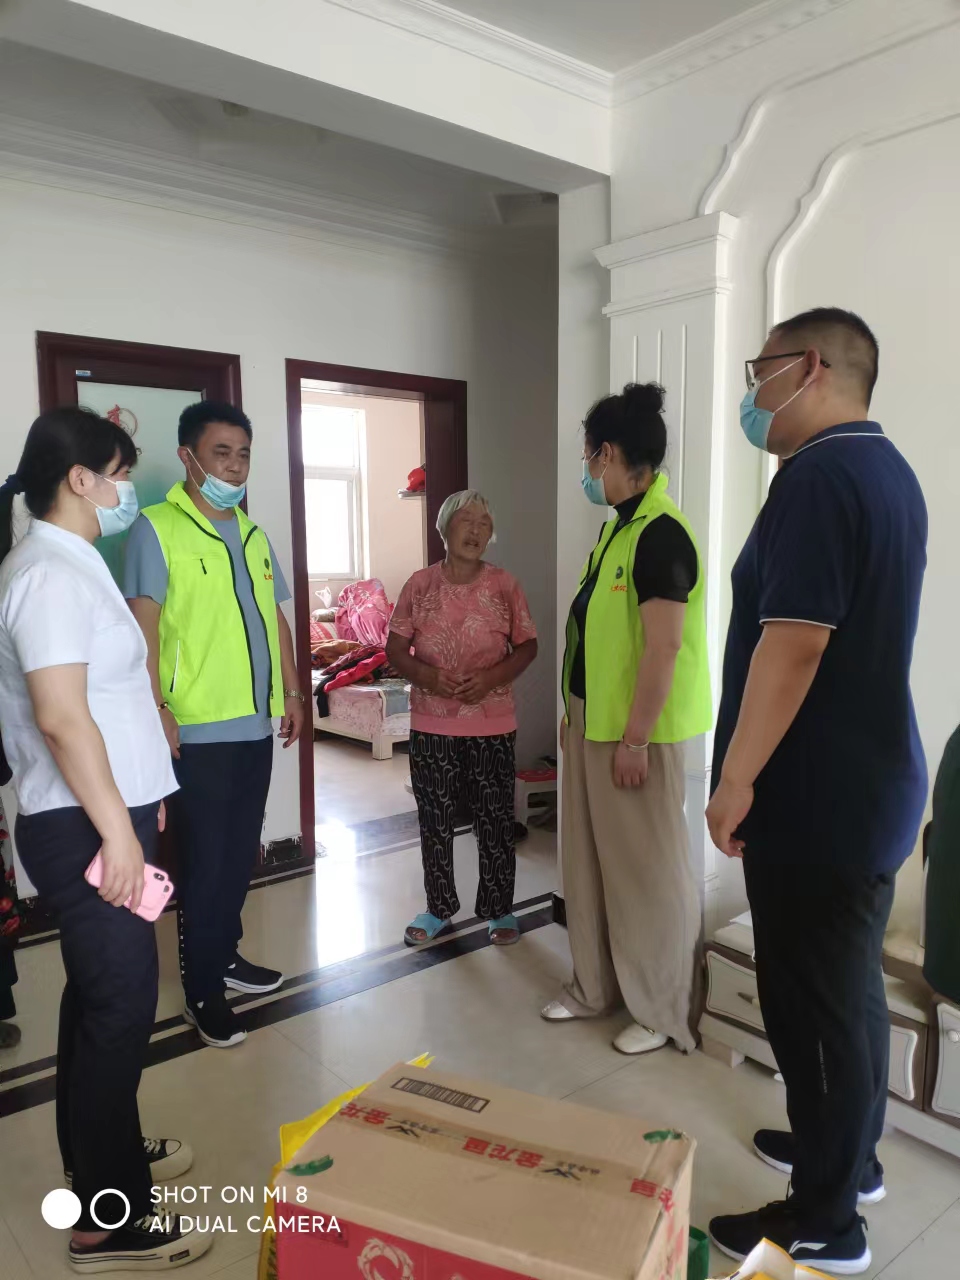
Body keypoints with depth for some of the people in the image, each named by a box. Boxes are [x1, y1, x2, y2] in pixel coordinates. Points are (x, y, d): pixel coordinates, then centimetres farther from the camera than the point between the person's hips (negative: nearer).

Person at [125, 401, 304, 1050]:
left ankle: (225, 953, 34)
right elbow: (144, 624, -13)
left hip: (256, 723, 7)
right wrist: (157, 709, -19)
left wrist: (292, 690, 14)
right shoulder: (157, 528, -8)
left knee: (242, 852, 16)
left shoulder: (253, 532, 13)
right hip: (198, 729, -6)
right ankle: (204, 991, 17)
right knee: (205, 860, 2)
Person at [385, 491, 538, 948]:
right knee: (434, 819, 11)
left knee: (495, 820, 8)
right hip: (431, 725, 1)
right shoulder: (419, 585, -2)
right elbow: (395, 648, 1)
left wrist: (494, 676, -16)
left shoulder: (505, 585, -3)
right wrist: (425, 675, -18)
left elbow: (527, 646, 2)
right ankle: (439, 908, 30)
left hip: (492, 725, -1)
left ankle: (499, 909, 27)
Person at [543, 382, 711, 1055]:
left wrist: (634, 739, -21)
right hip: (596, 722, 10)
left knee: (650, 868, 4)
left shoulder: (661, 533, -19)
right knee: (592, 859, 17)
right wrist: (575, 712, 18)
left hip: (637, 731, -10)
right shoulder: (617, 526, 11)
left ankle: (665, 1009, 22)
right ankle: (597, 987, 34)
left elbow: (663, 648, -23)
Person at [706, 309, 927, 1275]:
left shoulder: (818, 474, -19)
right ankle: (849, 1154, 40)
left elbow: (793, 641, -26)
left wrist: (737, 778, -18)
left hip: (816, 795, -10)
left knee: (813, 999, 4)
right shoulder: (888, 471, 13)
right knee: (851, 985, 21)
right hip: (869, 779, 10)